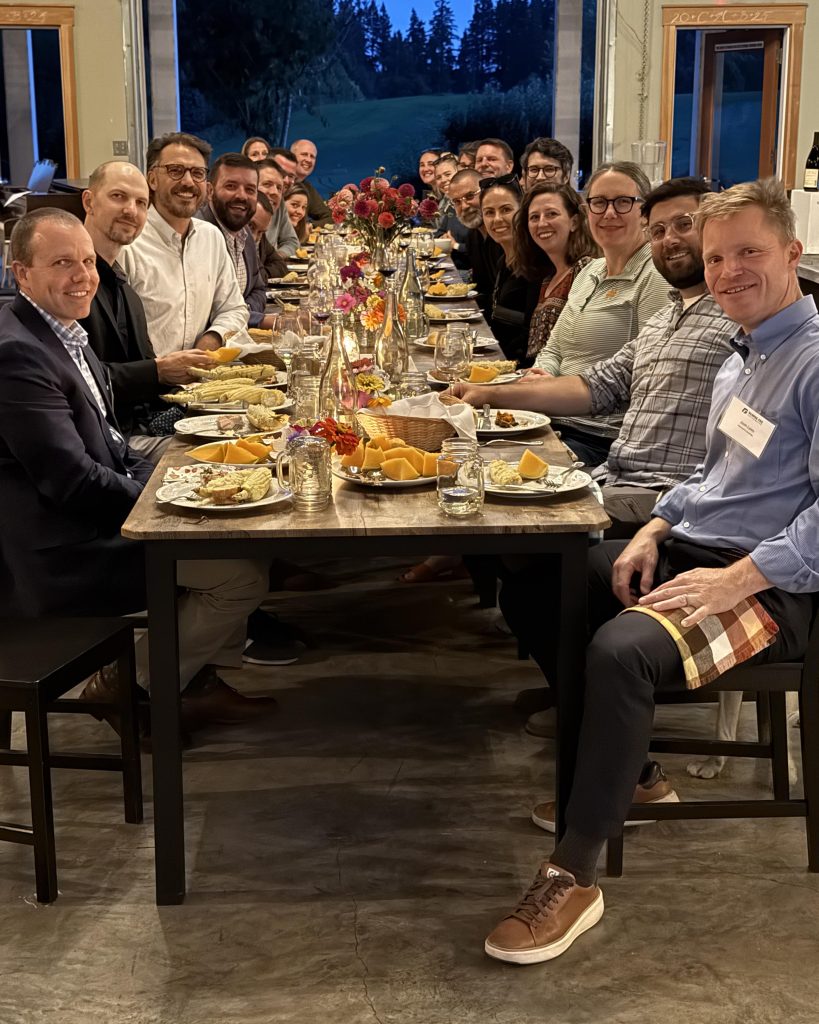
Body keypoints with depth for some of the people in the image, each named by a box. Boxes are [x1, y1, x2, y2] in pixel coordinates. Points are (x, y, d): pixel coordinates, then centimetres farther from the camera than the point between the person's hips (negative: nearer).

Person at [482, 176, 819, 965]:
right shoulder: (743, 353, 14)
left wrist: (734, 580, -26)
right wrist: (654, 531, 8)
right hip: (690, 546, 10)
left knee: (620, 652, -33)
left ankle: (574, 876, -20)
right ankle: (621, 774, 18)